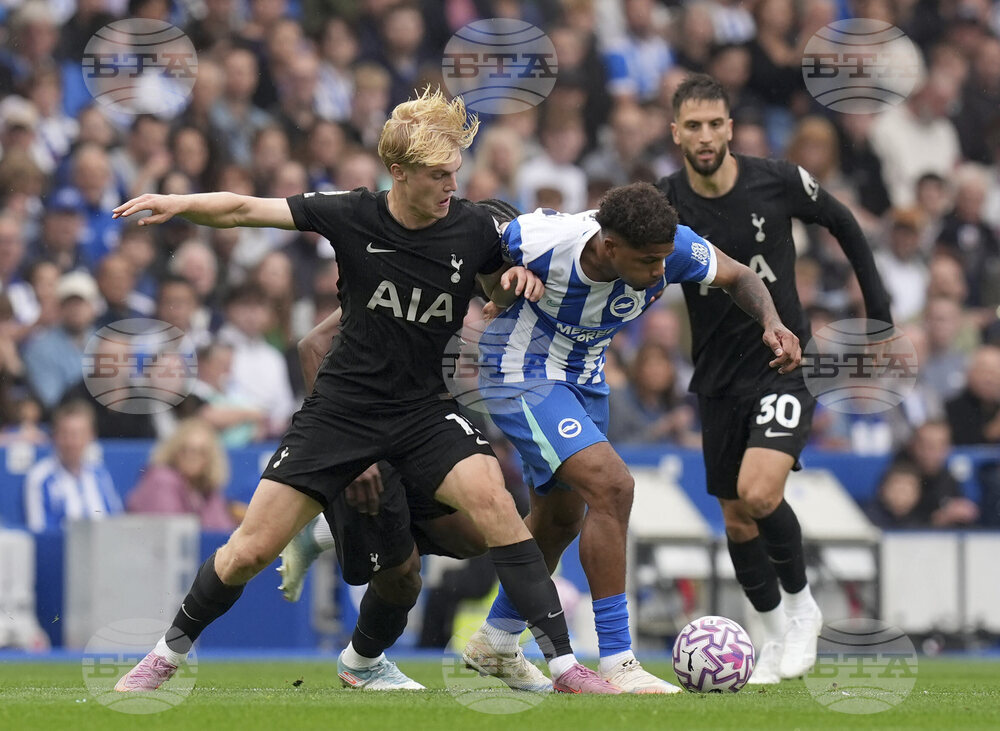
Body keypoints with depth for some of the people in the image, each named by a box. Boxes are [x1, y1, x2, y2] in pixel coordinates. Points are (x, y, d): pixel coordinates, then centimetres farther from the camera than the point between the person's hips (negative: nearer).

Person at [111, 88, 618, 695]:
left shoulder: (474, 228, -6)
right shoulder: (352, 216, -11)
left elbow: (500, 292, 14)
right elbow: (243, 210, -8)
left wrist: (519, 280, -9)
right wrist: (180, 203, -25)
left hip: (424, 410, 0)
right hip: (342, 409, 0)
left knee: (491, 499, -27)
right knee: (251, 550, -2)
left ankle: (564, 664, -23)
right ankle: (172, 651, 25)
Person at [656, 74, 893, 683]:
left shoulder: (778, 182, -10)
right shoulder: (665, 204, -7)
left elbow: (843, 223, 8)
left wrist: (878, 301, 8)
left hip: (784, 363, -3)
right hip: (719, 376, 3)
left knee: (757, 492, -24)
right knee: (737, 519, 8)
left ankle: (801, 604, 1)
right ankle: (777, 633, 30)